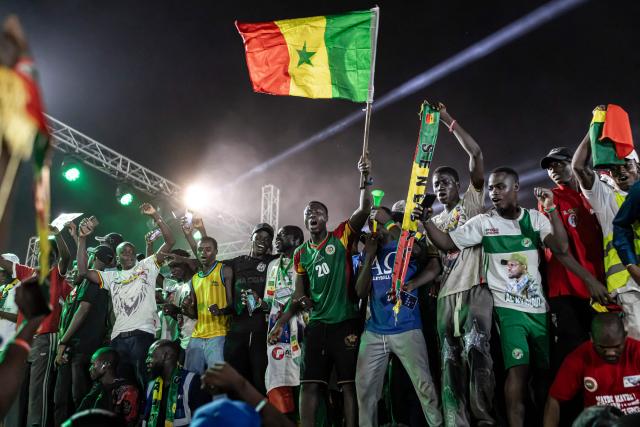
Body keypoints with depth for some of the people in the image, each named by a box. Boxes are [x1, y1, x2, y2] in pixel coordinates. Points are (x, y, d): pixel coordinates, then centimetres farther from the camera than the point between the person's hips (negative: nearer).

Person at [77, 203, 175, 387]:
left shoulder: (147, 266, 13)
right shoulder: (111, 276, 21)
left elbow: (170, 242, 5)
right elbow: (83, 271, 9)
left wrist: (156, 217, -3)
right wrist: (82, 239, 2)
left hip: (143, 334, -3)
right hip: (118, 337, 4)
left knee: (144, 381, -9)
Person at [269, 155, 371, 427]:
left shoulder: (342, 237, 0)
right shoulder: (301, 254, 11)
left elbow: (365, 209, -13)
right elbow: (299, 296, 15)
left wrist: (365, 177, -24)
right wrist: (281, 322, 9)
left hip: (347, 322, -4)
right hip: (317, 324, 4)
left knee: (349, 384, 1)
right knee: (309, 383, 4)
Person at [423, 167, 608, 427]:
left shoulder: (535, 218, 2)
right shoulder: (482, 222, -2)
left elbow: (561, 248, -11)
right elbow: (446, 243, -5)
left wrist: (551, 209, -20)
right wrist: (425, 219, -20)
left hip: (538, 307, 3)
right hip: (508, 307, -3)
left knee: (546, 368, 12)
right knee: (518, 368, -17)